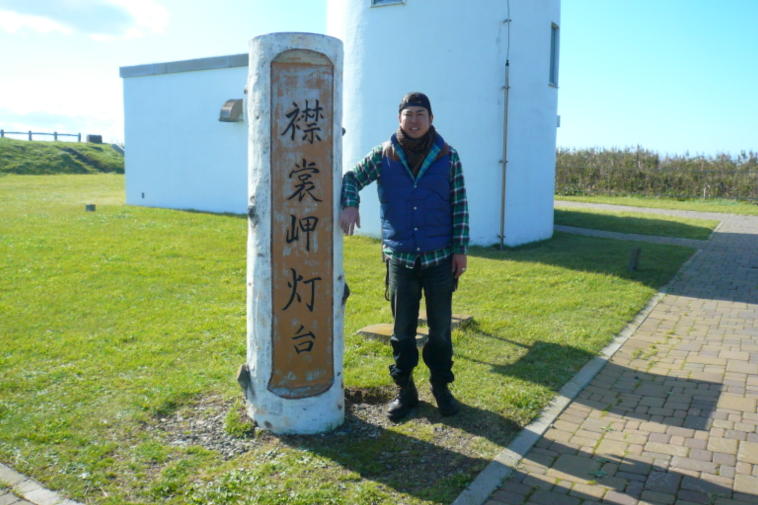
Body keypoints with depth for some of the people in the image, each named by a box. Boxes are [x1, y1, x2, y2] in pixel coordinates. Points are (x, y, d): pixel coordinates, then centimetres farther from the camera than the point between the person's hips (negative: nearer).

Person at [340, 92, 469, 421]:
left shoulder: (447, 156, 0)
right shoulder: (383, 155, 1)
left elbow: (459, 206, 0)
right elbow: (351, 178, 4)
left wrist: (460, 249, -3)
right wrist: (350, 204, -18)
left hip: (440, 258, 0)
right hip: (400, 258, 1)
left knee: (441, 330, 9)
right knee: (402, 331, 9)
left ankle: (441, 388, 26)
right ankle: (405, 390, 24)